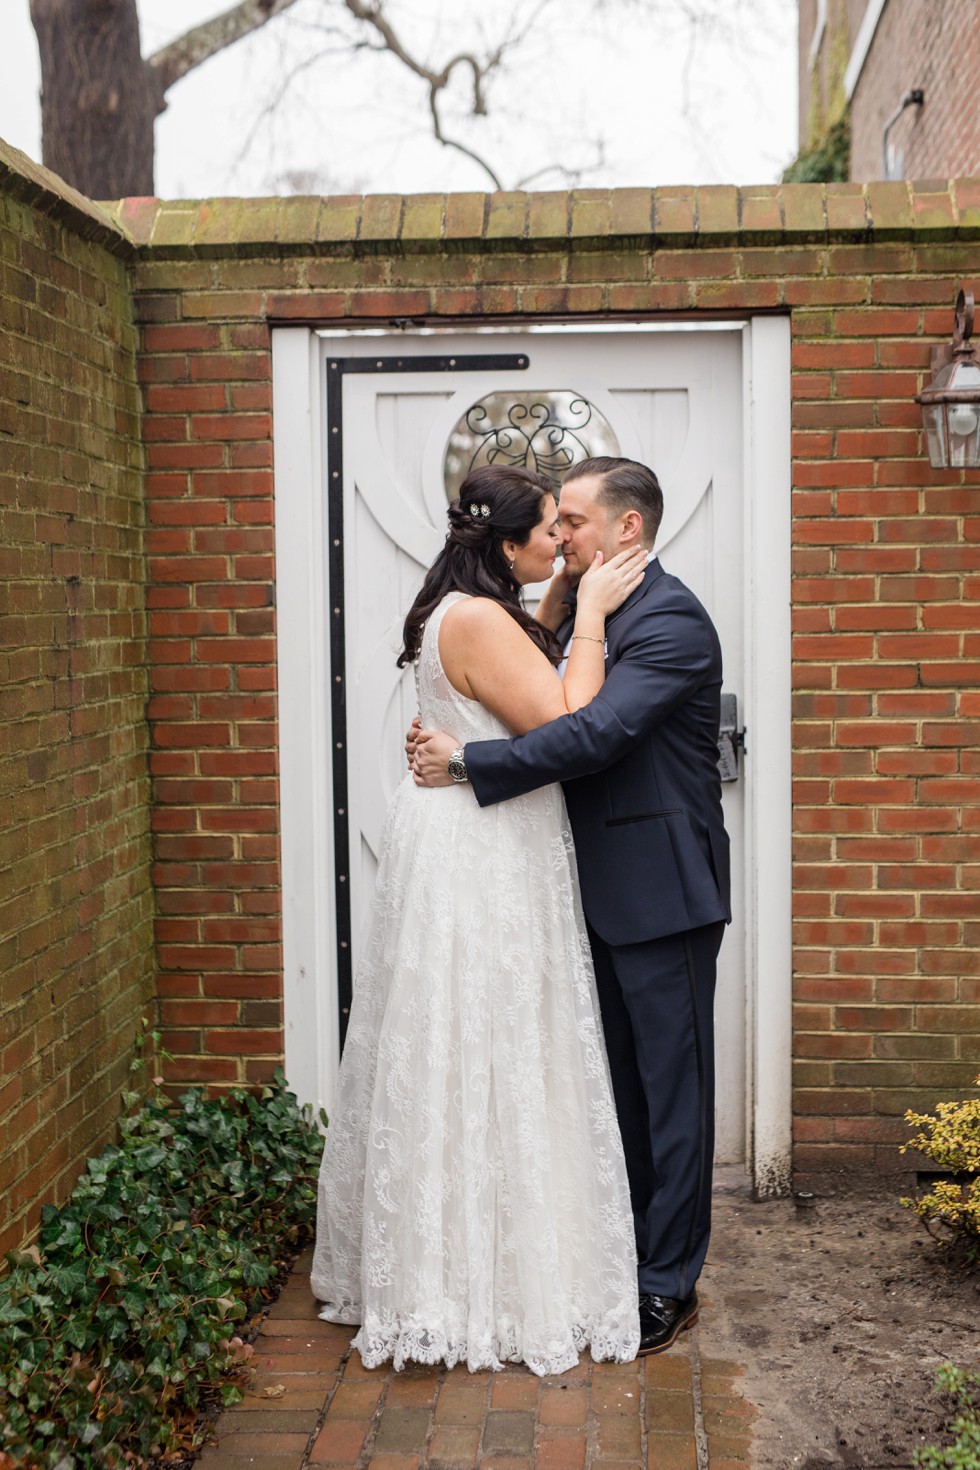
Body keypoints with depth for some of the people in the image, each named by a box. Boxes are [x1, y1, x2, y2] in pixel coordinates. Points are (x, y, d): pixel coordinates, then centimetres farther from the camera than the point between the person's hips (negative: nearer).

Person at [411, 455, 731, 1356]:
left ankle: (669, 1284, 12)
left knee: (671, 1085, 2)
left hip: (662, 892, -9)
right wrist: (553, 617, 2)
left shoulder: (670, 620, -16)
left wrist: (466, 762, -22)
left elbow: (596, 734, -26)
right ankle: (628, 1253, 30)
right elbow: (567, 717, 12)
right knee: (623, 1081, 17)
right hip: (609, 892, 9)